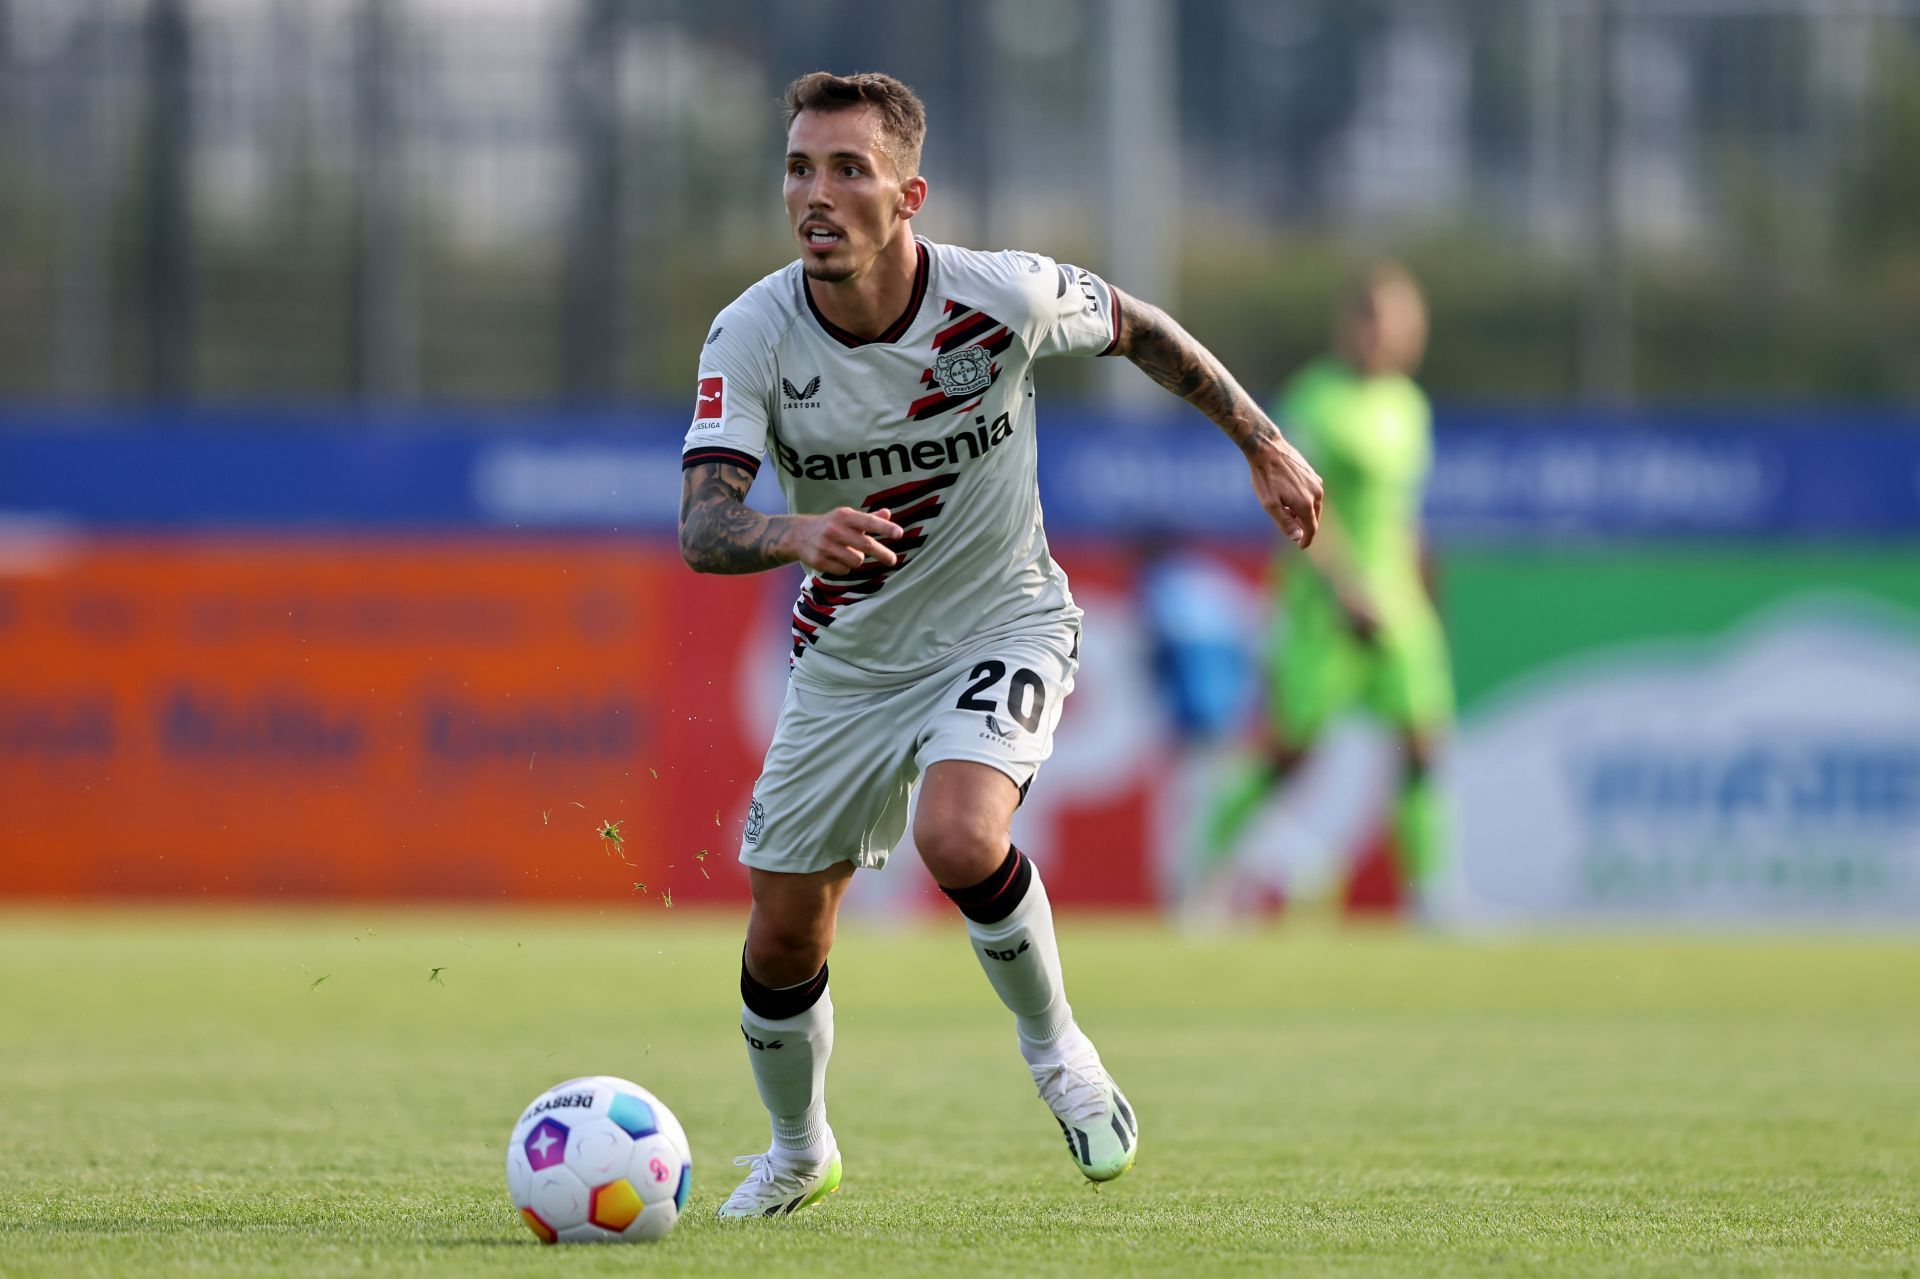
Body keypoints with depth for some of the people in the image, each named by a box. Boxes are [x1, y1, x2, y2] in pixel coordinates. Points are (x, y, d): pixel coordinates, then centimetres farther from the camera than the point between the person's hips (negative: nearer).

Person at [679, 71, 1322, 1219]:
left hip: (1003, 630, -3)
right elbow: (702, 530, -30)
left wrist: (1262, 444, 8)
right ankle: (801, 1151, 36)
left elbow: (1136, 328, 1)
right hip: (847, 654, 3)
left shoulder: (1005, 297, -22)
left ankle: (1055, 1044, -3)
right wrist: (798, 533, -52)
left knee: (959, 839, -32)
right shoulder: (754, 336, -20)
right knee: (782, 947, 6)